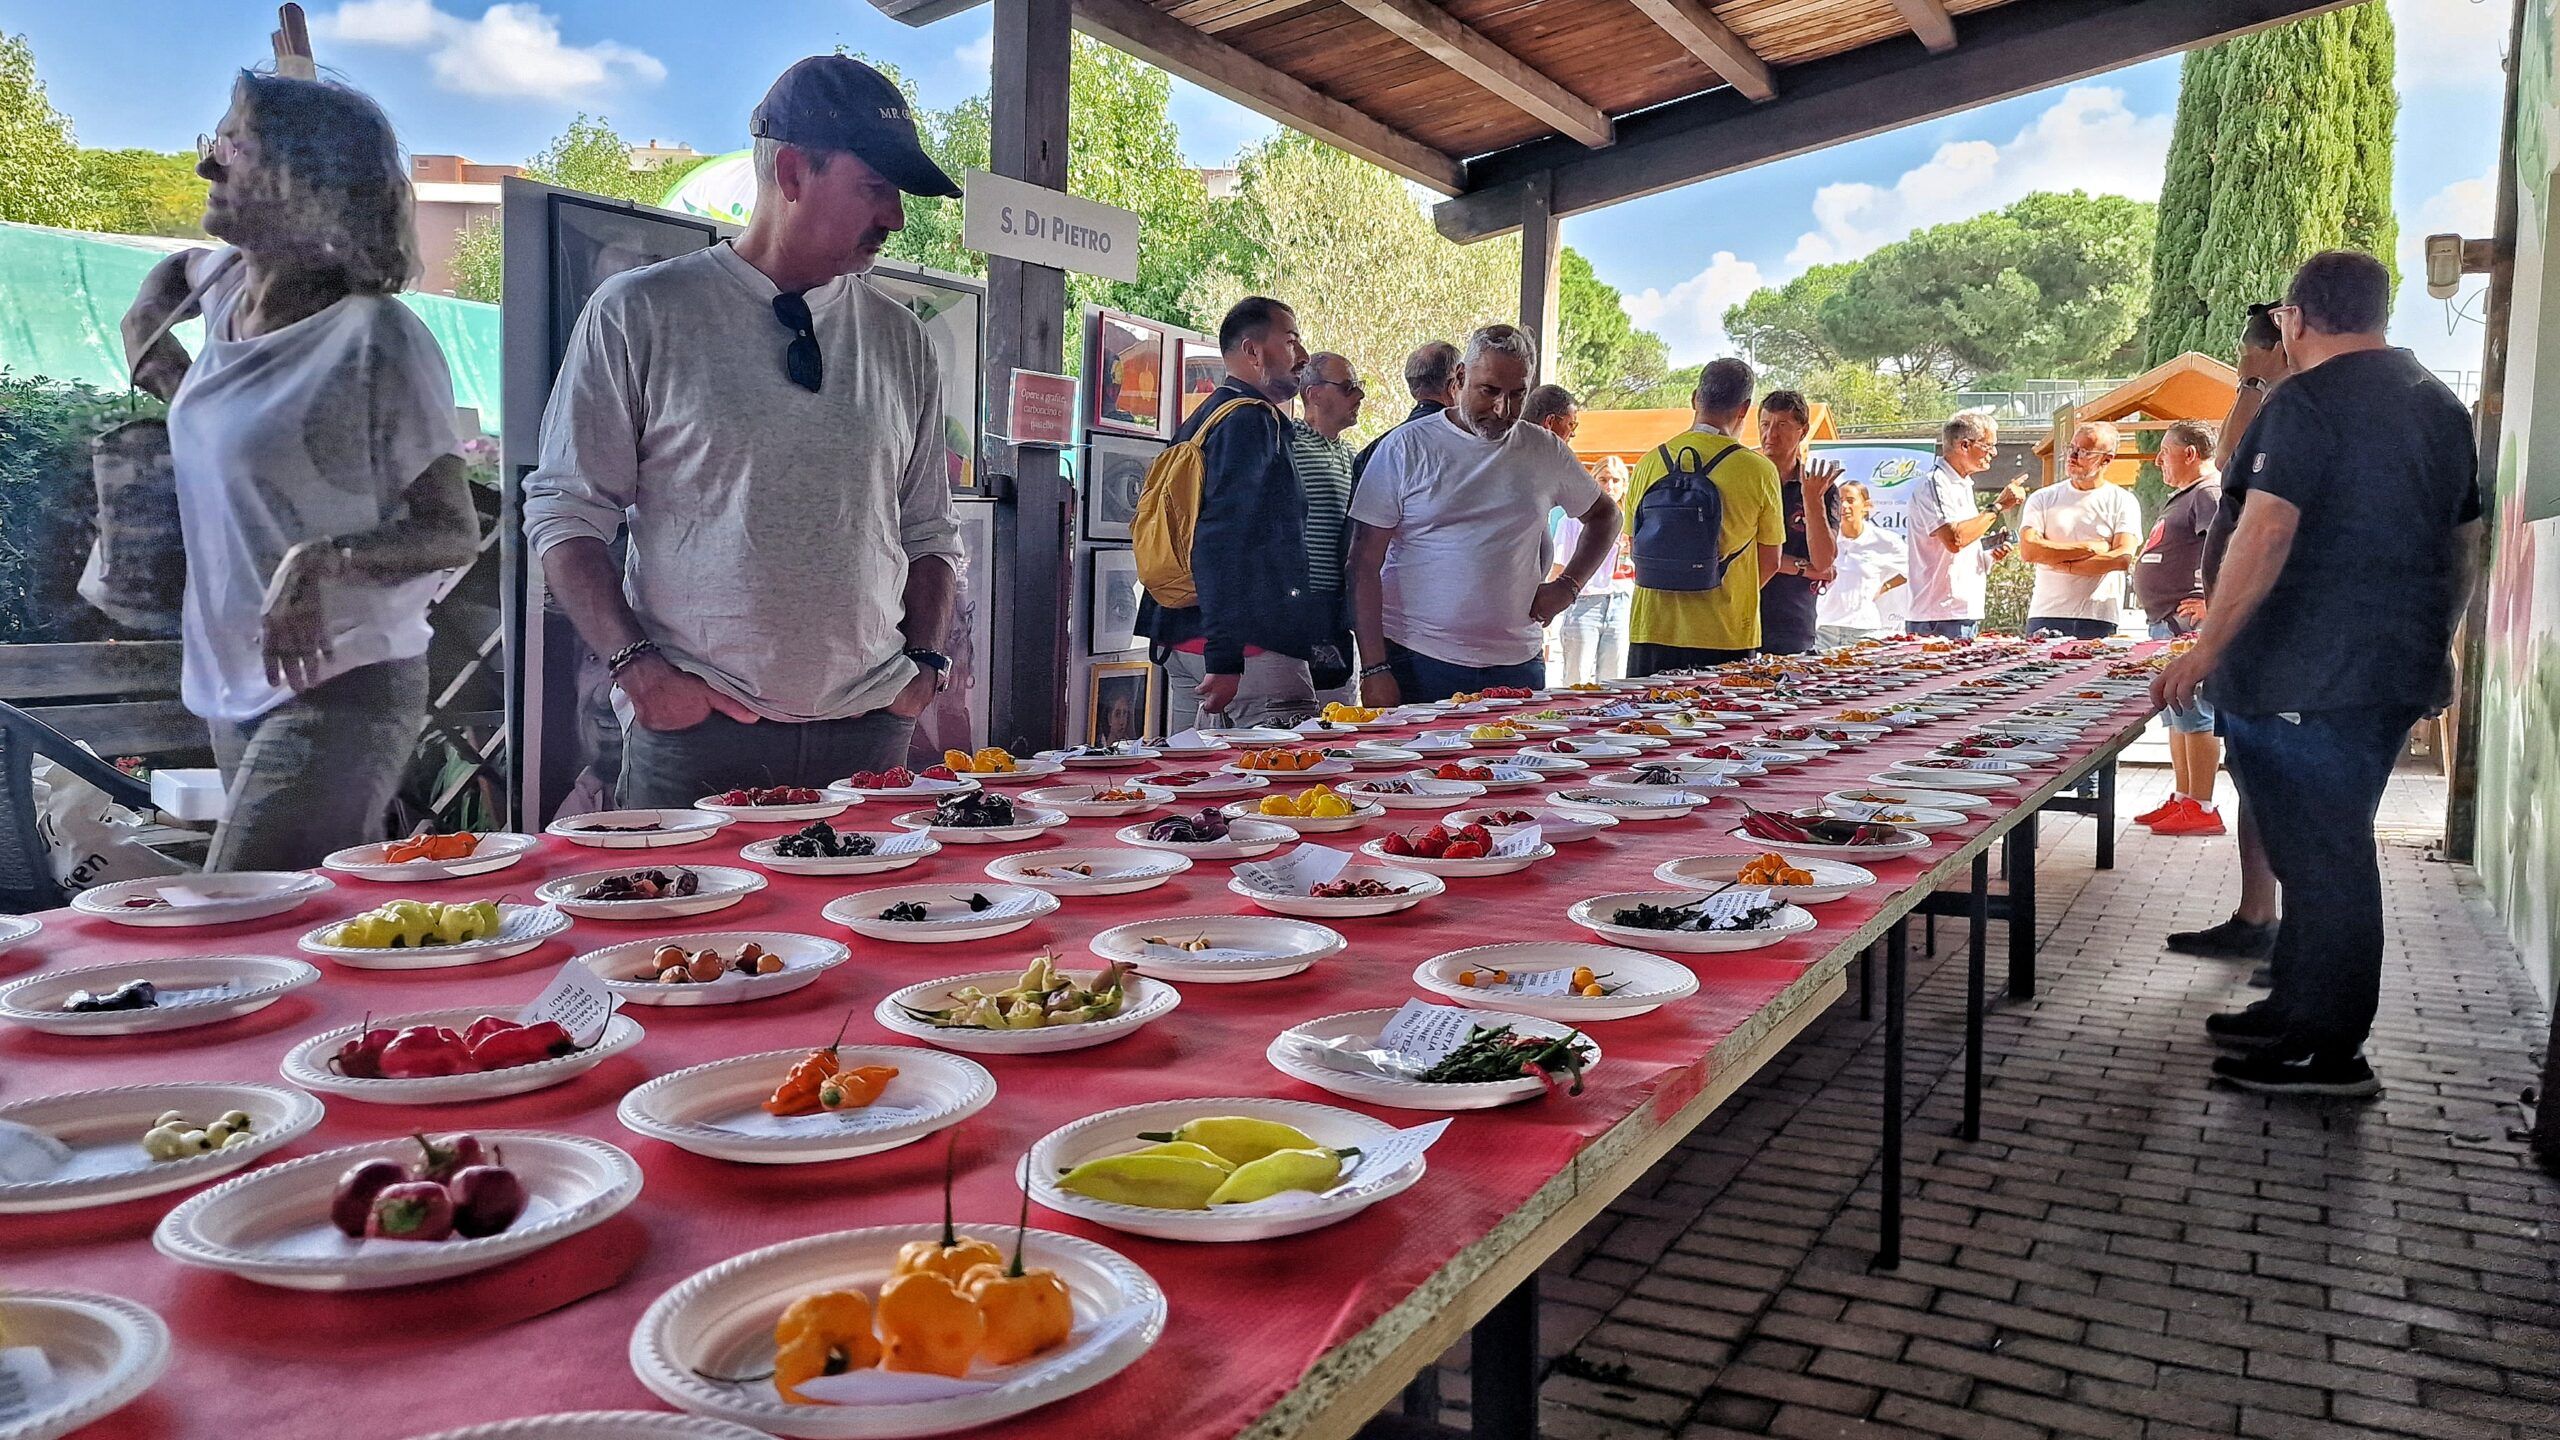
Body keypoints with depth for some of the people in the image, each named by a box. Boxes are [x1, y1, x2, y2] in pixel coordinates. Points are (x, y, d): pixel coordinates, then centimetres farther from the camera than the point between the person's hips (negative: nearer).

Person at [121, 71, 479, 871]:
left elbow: (456, 532, -16)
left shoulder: (375, 340, -17)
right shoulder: (229, 286, 6)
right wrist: (157, 360, 15)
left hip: (338, 689, -8)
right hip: (233, 683, 8)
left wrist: (319, 562, -31)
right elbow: (173, 272, 33)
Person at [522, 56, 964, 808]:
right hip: (696, 727, -3)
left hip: (870, 731, 3)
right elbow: (564, 512, -1)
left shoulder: (901, 339, 10)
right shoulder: (640, 312, -1)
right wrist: (637, 664, -11)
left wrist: (925, 663, 3)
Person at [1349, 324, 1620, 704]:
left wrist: (1568, 586, 9)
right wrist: (1374, 668, -11)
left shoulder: (1546, 451, 9)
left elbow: (1605, 516, 26)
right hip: (1418, 662, -3)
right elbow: (1365, 565, -4)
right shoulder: (1407, 447, -1)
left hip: (1516, 664, 3)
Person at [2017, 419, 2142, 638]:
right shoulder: (2043, 499, 9)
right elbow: (2028, 550, -6)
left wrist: (2064, 565, -6)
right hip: (2046, 616, 1)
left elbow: (2124, 558, -7)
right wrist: (2090, 547, -7)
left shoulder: (2123, 502, 6)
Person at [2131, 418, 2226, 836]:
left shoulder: (2210, 493, -12)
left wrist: (2215, 604, -24)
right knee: (2177, 716, 14)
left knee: (2194, 715, -9)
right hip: (2166, 622, 11)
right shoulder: (2182, 496, 22)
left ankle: (2202, 808, -6)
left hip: (2190, 623, -11)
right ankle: (2181, 799, 21)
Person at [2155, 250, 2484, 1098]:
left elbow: (2265, 533, -22)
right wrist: (2429, 645, 29)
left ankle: (2327, 1052, 4)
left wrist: (2207, 649, -22)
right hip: (2397, 672, 8)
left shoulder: (2307, 403, -12)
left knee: (2316, 853, -2)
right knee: (2332, 846, 17)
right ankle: (2298, 1007, 27)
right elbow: (2464, 549, 20)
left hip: (2302, 677, -8)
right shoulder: (2442, 407, 14)